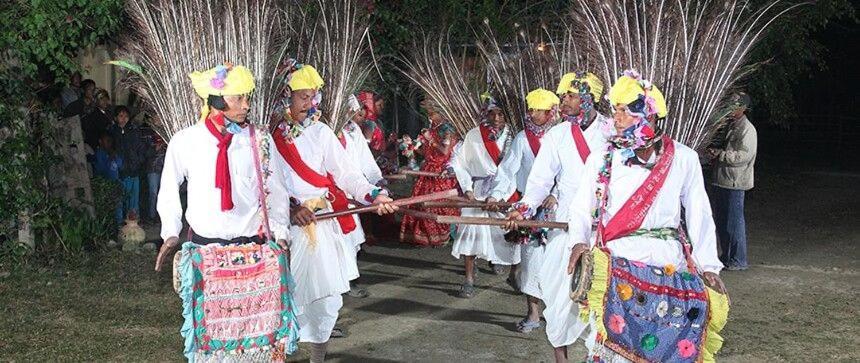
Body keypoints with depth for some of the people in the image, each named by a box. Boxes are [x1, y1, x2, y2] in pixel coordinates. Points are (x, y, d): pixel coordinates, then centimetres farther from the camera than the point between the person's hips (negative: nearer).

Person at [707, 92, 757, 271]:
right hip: (721, 180, 9)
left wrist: (720, 154, -20)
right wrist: (713, 153, 4)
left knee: (734, 221, -5)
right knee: (721, 219, 15)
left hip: (735, 182, -9)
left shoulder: (747, 129, -12)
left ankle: (739, 260, 2)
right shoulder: (729, 125, 17)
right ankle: (726, 256, 26)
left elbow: (743, 156, -21)